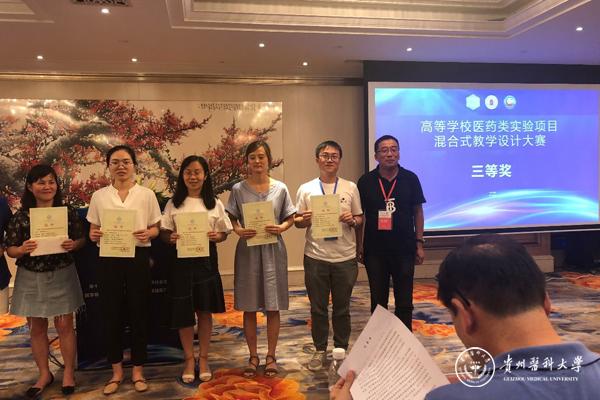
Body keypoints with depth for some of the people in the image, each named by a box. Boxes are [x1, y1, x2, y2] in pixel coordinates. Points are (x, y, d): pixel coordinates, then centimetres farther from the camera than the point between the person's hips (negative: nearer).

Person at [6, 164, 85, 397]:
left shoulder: (68, 212, -4)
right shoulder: (20, 217, -4)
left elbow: (81, 240, 3)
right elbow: (10, 250, -1)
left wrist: (73, 244, -18)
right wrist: (22, 249, -22)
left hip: (61, 276, -1)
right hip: (31, 278, 1)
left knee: (64, 325, 5)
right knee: (36, 328, 11)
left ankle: (69, 372, 22)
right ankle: (44, 374, 28)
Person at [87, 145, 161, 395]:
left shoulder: (147, 195, 2)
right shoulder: (99, 196, 7)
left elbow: (156, 228, 4)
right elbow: (92, 230, 9)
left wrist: (148, 233, -18)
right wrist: (94, 235, -14)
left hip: (138, 257, -1)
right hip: (108, 259, 2)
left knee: (139, 312, 4)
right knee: (111, 313, 7)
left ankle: (137, 370, 19)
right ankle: (116, 371, 23)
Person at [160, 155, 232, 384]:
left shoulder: (215, 204, 3)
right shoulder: (173, 204, 2)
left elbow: (224, 233, 6)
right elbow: (163, 231, 4)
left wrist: (216, 236, -15)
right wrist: (170, 238, -18)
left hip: (206, 261, 0)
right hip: (181, 262, 0)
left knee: (205, 311, 9)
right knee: (183, 313, 6)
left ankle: (203, 358, 26)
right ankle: (189, 359, 25)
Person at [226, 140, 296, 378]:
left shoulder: (280, 189, 1)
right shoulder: (238, 189, 1)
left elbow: (290, 218, 6)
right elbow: (231, 219, 4)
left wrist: (281, 228, -14)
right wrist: (238, 230, -16)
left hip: (273, 251, 0)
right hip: (247, 251, 0)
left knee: (273, 307, 6)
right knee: (249, 308, 8)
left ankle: (271, 356, 22)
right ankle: (253, 357, 23)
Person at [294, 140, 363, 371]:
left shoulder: (350, 188, 4)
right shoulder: (306, 189, 2)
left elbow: (360, 218, 8)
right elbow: (297, 222, 5)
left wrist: (353, 220, -13)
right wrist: (305, 220, -16)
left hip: (345, 257, 1)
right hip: (316, 257, 0)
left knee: (342, 308, 12)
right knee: (318, 308, 11)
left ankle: (341, 350, 29)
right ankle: (320, 350, 27)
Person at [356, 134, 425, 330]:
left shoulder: (410, 179, -1)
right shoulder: (366, 181, -1)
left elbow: (417, 212, 4)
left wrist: (419, 244, 2)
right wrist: (359, 245, 2)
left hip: (404, 249, 0)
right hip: (374, 250, 0)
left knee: (404, 301, 9)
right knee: (378, 300, 12)